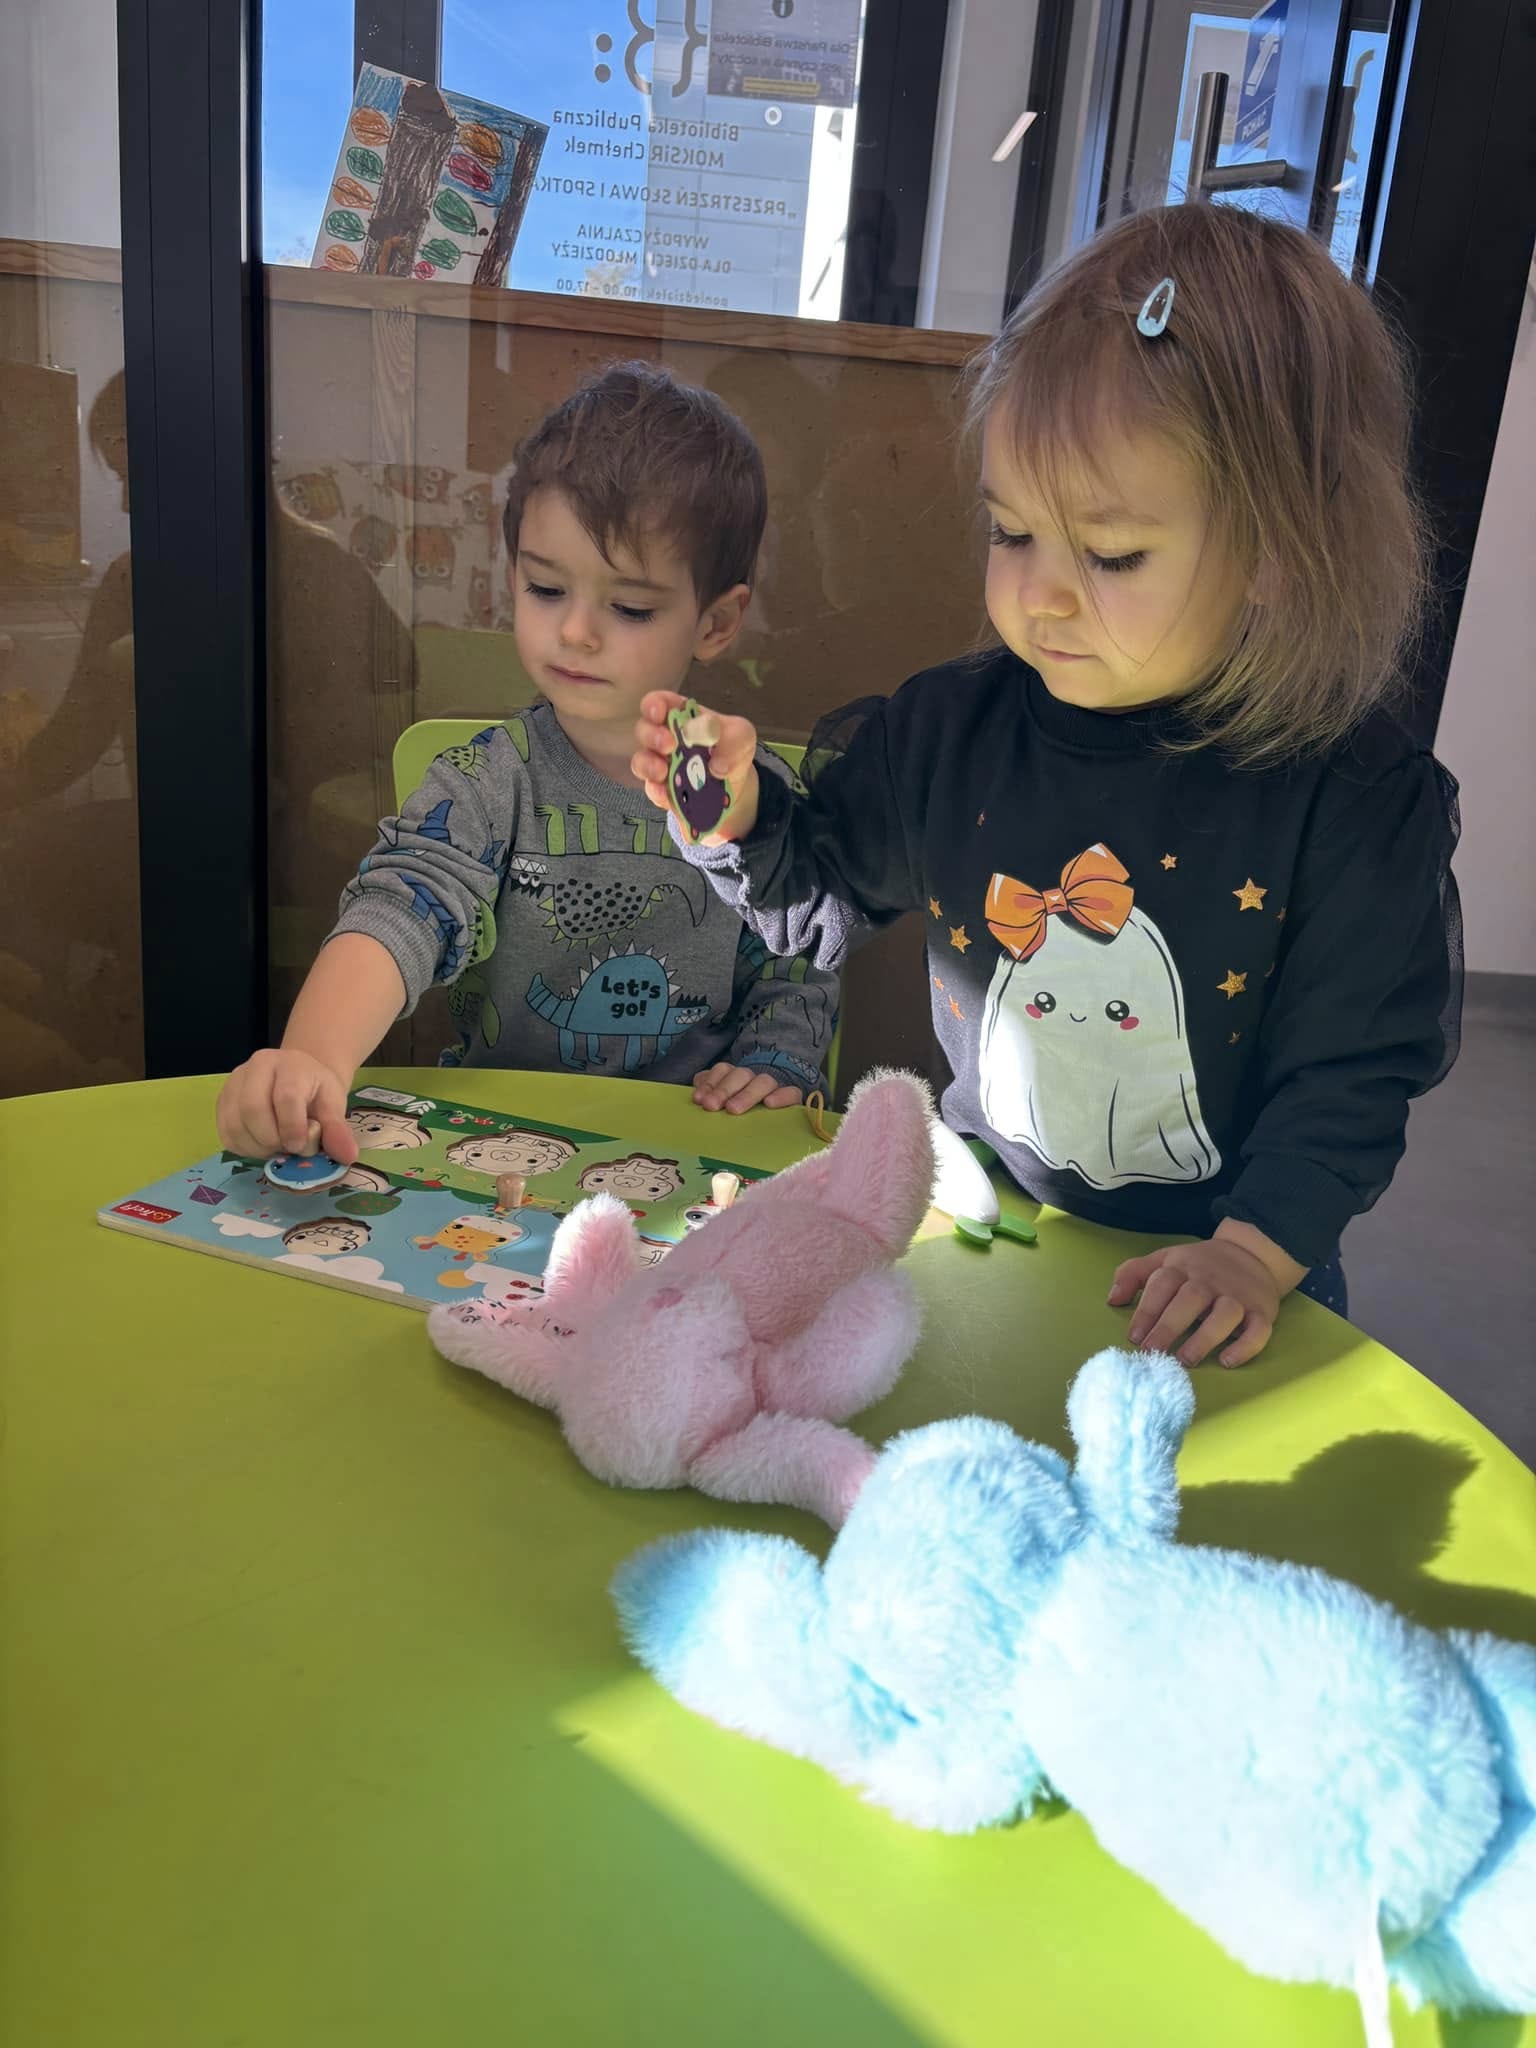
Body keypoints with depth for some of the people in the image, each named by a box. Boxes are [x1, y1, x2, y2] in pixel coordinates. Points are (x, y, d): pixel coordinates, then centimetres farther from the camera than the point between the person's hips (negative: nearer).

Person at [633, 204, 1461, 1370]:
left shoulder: (1360, 798, -13)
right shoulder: (953, 729, -4)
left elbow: (1351, 1068, -8)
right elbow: (826, 906, 10)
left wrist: (1257, 1252, -19)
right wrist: (740, 822, -8)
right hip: (969, 1229, 3)